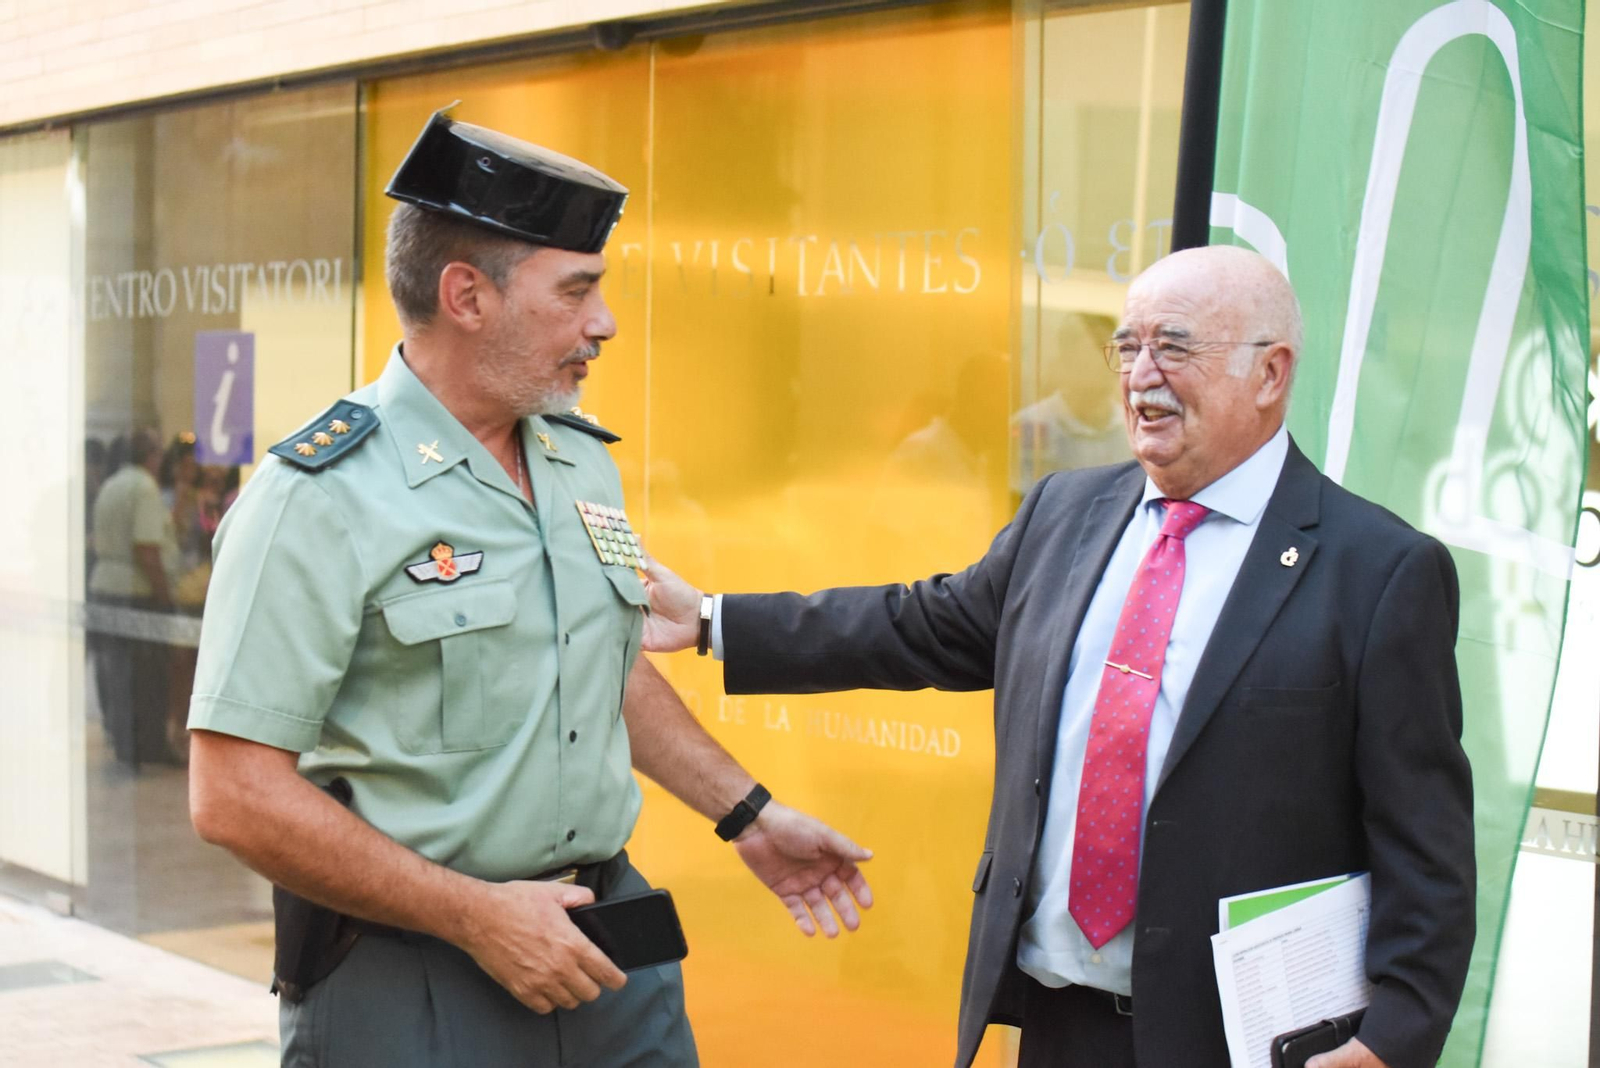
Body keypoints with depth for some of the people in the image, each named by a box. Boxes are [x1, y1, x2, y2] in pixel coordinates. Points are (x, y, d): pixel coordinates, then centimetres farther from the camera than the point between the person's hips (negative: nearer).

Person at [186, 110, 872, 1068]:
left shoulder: (585, 463, 9)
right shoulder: (322, 496, -14)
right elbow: (236, 797, -18)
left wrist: (747, 814, 18)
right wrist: (474, 915, -18)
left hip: (600, 941, 6)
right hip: (411, 979, -6)